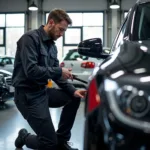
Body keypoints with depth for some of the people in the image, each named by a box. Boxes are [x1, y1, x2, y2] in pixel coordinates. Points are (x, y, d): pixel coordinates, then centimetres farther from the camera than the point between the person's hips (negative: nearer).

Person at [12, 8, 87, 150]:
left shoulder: (52, 46, 11)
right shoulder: (30, 38, -17)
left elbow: (55, 73, 12)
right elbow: (31, 71, -27)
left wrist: (73, 90, -1)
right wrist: (59, 71, -18)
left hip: (43, 91, 9)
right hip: (28, 95, -9)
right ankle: (24, 137, 24)